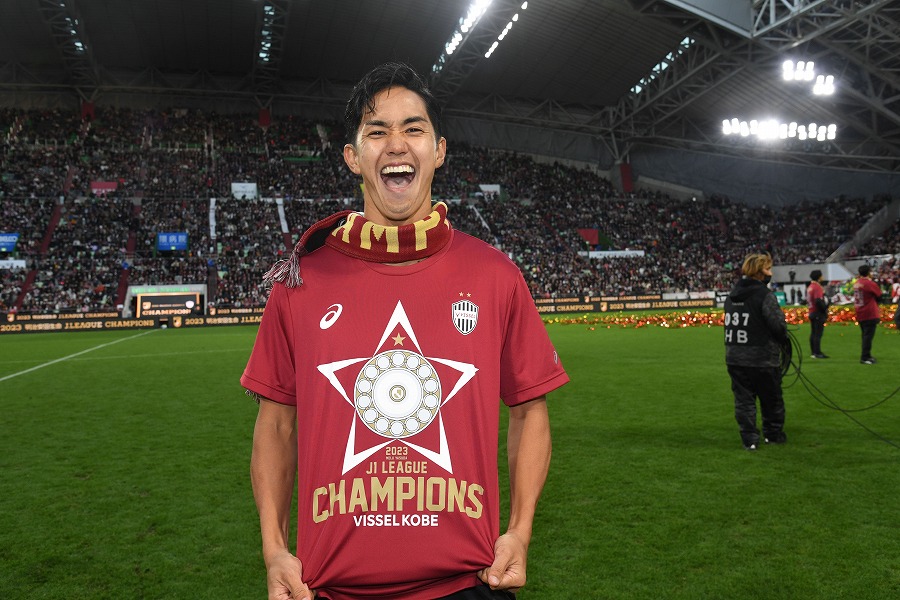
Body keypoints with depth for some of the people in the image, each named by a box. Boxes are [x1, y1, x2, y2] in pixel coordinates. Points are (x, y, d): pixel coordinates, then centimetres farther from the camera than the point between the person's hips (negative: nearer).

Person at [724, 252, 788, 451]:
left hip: (735, 358, 5)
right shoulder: (764, 295, -15)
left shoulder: (732, 294, 8)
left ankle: (749, 438, 7)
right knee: (771, 398, 14)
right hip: (763, 358, -5)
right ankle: (773, 434, 26)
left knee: (743, 399, 8)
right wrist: (782, 340, 5)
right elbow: (778, 326, -17)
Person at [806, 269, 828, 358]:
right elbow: (818, 301, -24)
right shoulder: (817, 287, -15)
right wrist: (825, 307, -12)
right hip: (818, 314, -9)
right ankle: (817, 353, -7)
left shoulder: (810, 287, 13)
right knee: (818, 334, -7)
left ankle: (814, 352, 17)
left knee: (813, 333, 11)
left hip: (811, 313, 9)